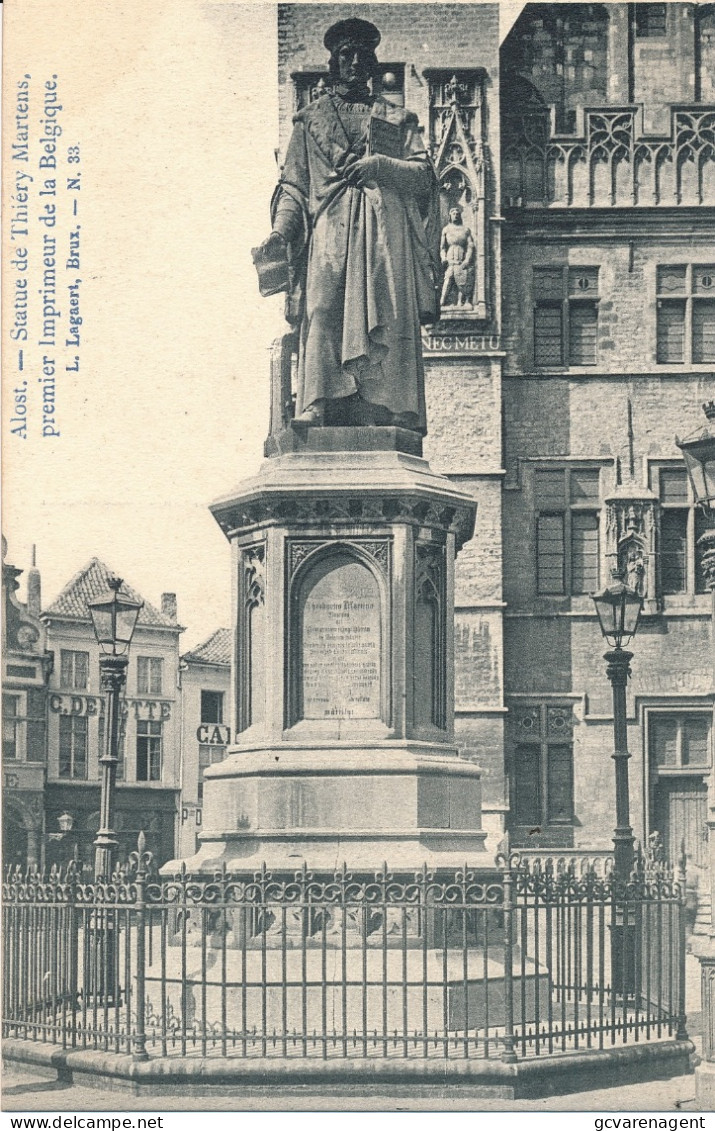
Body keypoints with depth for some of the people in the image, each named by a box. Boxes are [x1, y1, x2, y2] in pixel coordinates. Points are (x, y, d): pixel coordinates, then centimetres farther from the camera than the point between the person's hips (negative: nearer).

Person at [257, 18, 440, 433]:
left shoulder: (397, 119, 22)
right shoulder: (311, 119, 22)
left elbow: (424, 176, 9)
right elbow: (293, 186, 14)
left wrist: (379, 166, -9)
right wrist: (281, 231, -3)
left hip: (386, 239, 1)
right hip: (328, 236, 0)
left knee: (388, 326, -11)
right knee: (323, 319, -17)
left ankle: (386, 421, -18)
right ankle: (319, 415, -25)